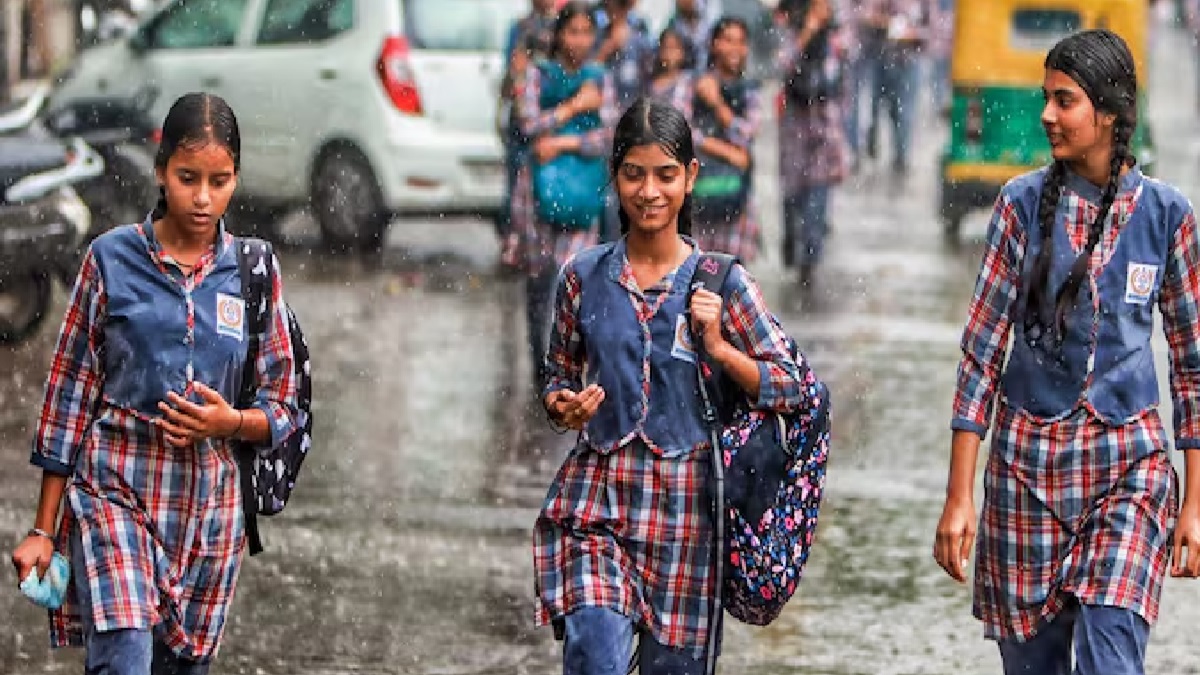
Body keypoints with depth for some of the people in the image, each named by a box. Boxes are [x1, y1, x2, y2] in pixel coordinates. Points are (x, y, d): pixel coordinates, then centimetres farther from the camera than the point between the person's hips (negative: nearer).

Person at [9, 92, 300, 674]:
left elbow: (283, 409, 10)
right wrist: (44, 529, 1)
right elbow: (70, 390, 2)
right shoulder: (112, 259, -1)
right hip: (114, 493, -3)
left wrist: (230, 422, -14)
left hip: (209, 505, 3)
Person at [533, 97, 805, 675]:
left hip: (684, 509, 0)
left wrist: (720, 347, -13)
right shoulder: (583, 277, 4)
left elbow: (791, 387, 1)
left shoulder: (721, 282, 0)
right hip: (595, 502, 0)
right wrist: (564, 407, -5)